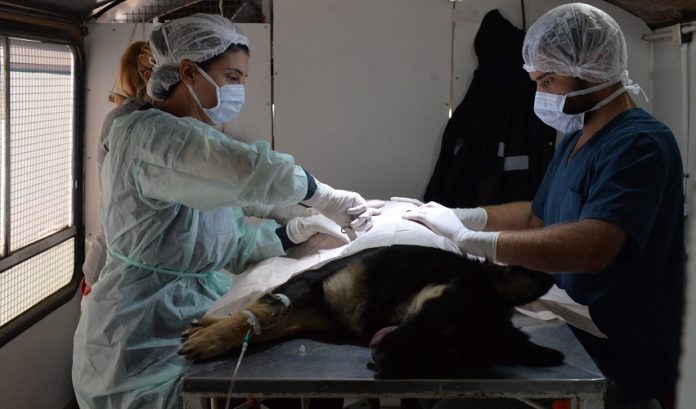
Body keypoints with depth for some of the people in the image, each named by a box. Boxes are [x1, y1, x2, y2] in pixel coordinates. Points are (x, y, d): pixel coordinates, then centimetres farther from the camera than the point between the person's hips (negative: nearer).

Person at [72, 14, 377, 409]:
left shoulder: (194, 142, 14)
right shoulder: (151, 135, -19)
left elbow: (236, 249, 11)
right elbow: (253, 171, -34)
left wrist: (300, 231, -2)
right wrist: (325, 198, -19)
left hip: (186, 332, 9)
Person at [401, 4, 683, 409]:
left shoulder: (640, 143, -19)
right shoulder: (575, 139, 12)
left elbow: (592, 247, -32)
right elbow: (538, 215, 19)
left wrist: (466, 237, -28)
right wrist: (455, 216, 3)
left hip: (619, 364, -8)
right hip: (573, 341, 8)